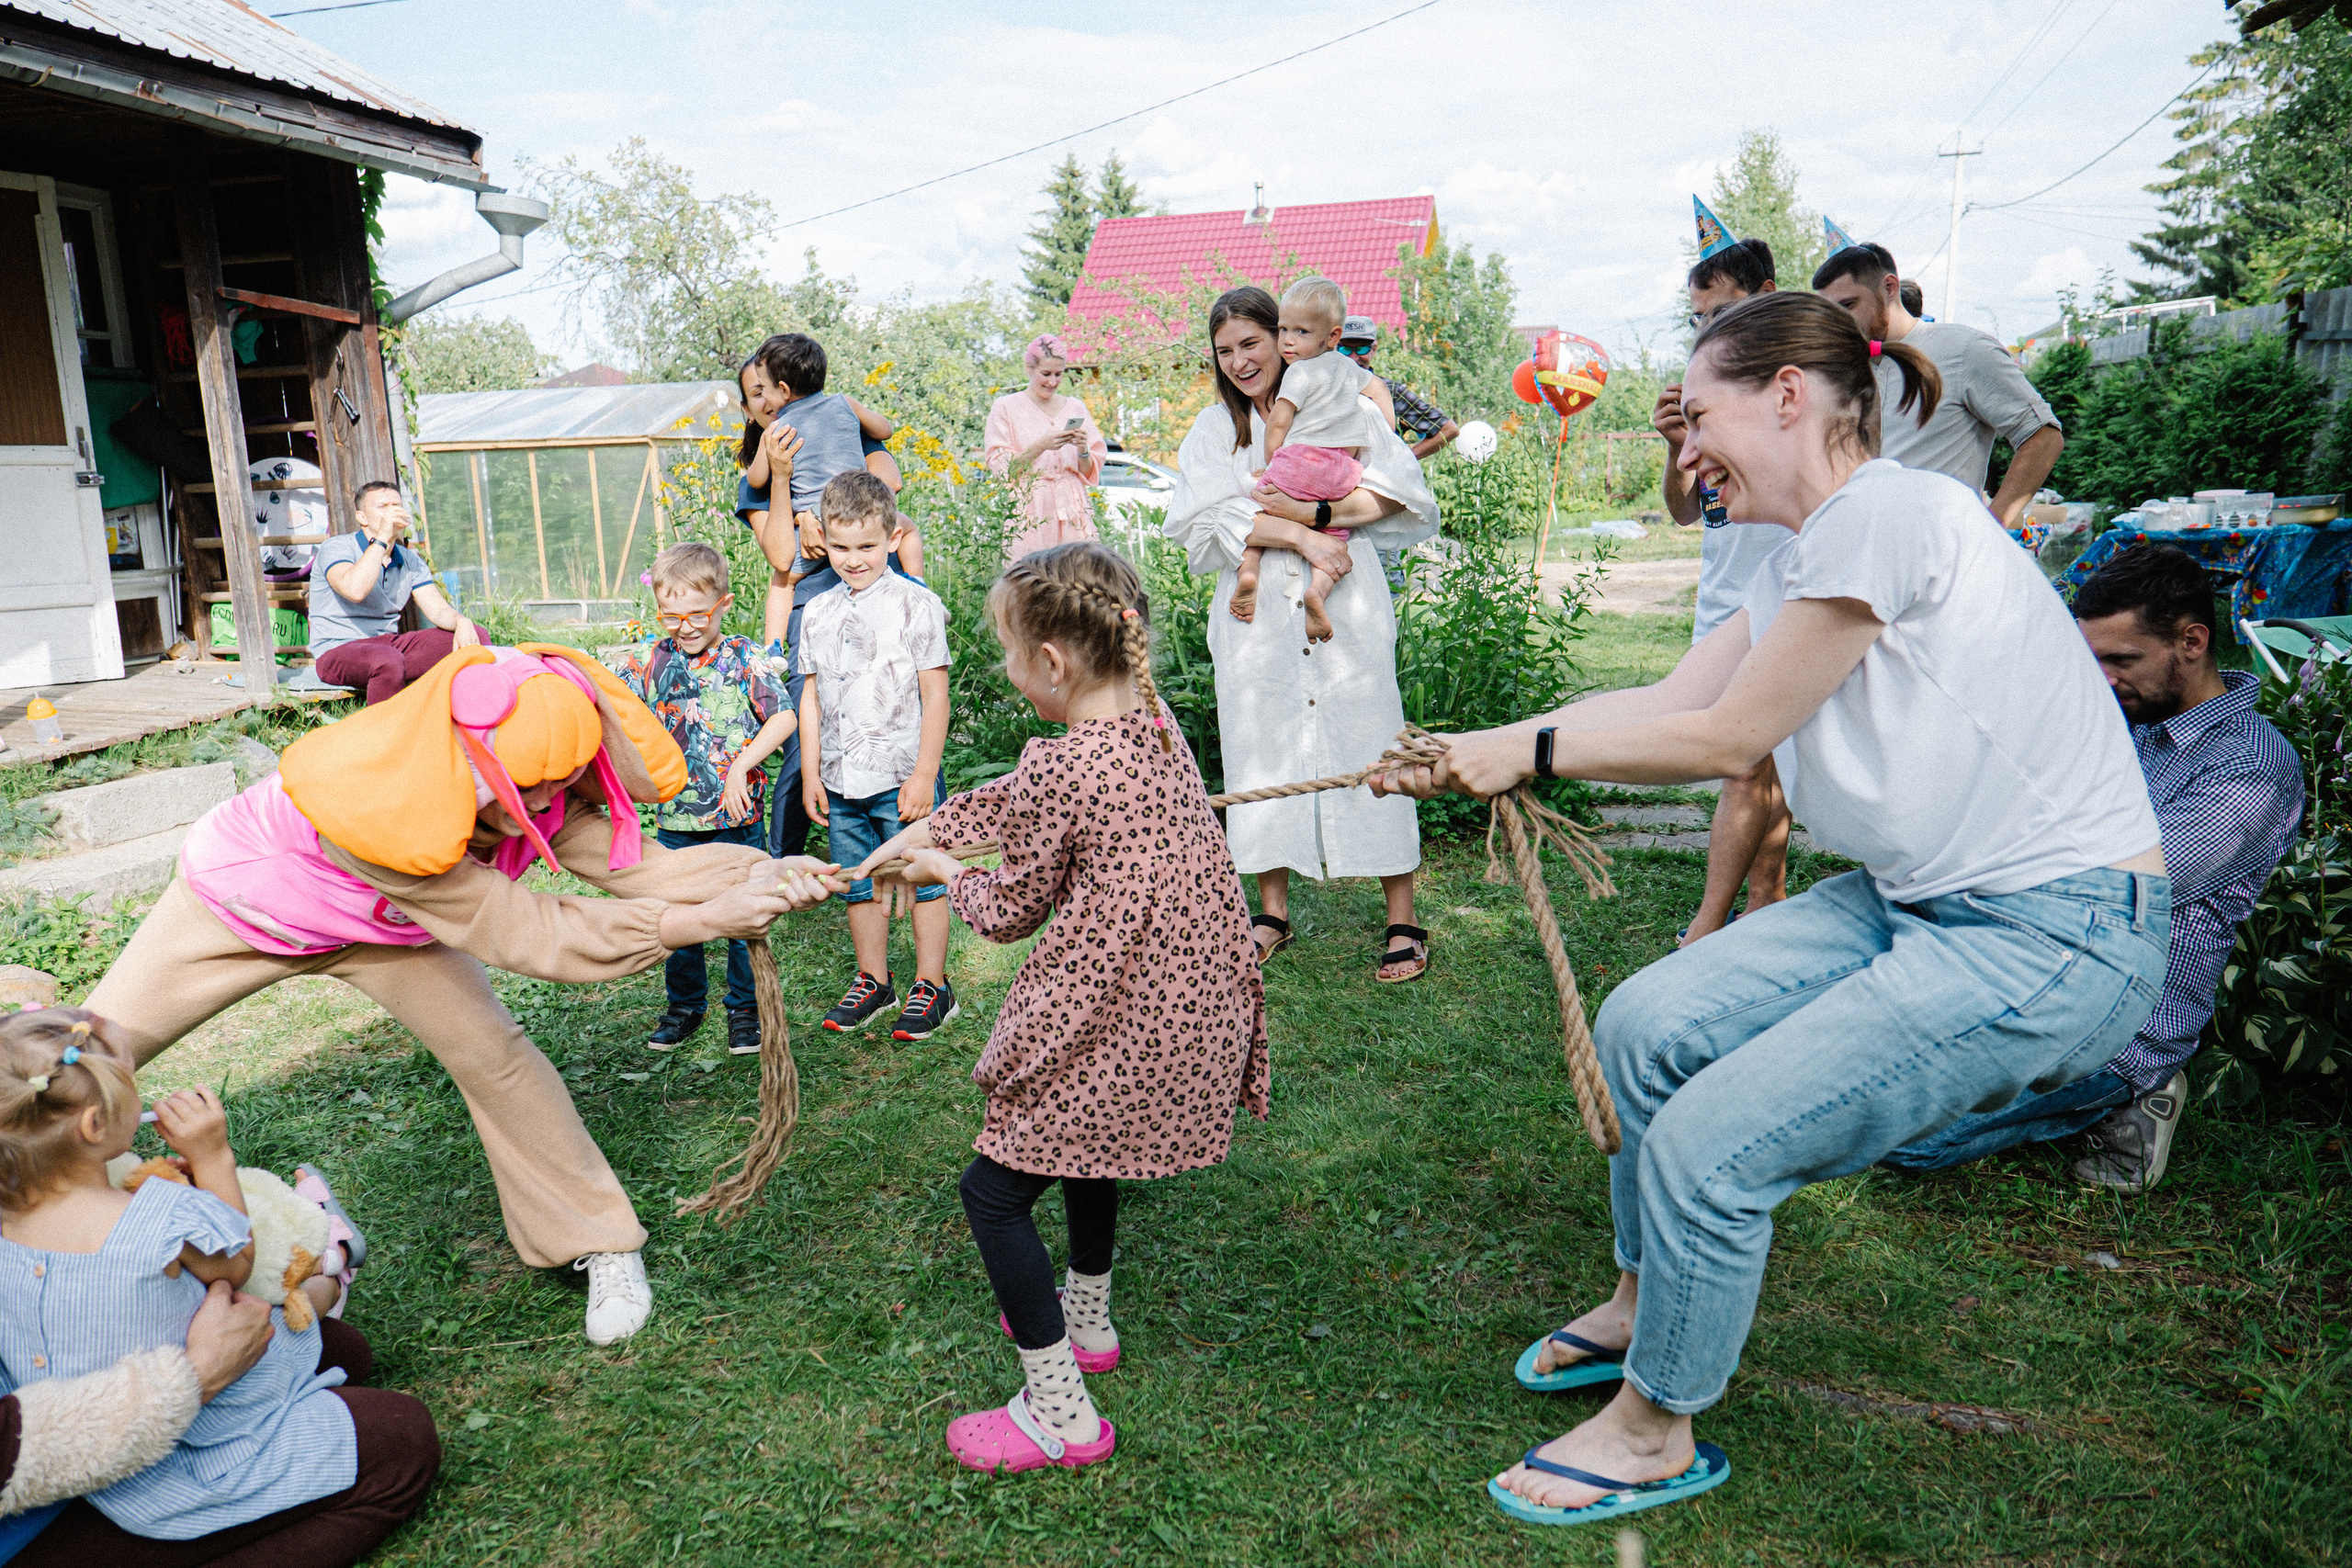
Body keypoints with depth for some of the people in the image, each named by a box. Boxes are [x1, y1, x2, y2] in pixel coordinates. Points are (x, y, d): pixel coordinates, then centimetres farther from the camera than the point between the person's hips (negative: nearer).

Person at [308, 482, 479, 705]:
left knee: (474, 636, -10)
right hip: (338, 651, -6)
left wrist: (462, 622, -22)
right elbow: (355, 590, -28)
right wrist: (382, 538, -23)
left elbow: (438, 609, 2)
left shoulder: (410, 561, 12)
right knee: (389, 661, -40)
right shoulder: (336, 548, -7)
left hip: (389, 643, 6)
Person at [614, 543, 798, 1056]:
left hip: (737, 818, -3)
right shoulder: (649, 661, 2)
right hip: (674, 820, 3)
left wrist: (742, 766, -19)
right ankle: (683, 1005, 32)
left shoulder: (745, 658, -6)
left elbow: (785, 717, -12)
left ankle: (746, 1008, 24)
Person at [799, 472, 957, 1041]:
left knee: (922, 880, 2)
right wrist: (810, 774, 9)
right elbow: (811, 698, 14)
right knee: (857, 887, 13)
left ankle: (931, 986, 15)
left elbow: (935, 696, -8)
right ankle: (872, 981, 28)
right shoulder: (818, 615, 9)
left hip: (900, 776, -5)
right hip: (841, 780, 5)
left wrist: (924, 775, -12)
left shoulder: (916, 604, -6)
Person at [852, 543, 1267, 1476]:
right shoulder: (1153, 726, 6)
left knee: (994, 1190, 4)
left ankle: (1062, 1413, 11)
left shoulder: (1063, 768, -21)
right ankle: (1088, 1321, 50)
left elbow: (1012, 913, -6)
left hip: (1115, 1027, -9)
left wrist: (946, 873, 14)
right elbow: (1010, 799, 21)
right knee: (1089, 1143, 32)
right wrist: (921, 832, 28)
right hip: (1193, 1005, 9)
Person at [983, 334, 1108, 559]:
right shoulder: (1006, 407, 6)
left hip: (1071, 513, 3)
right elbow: (1000, 467, -3)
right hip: (1026, 512, -3)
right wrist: (1040, 446, -13)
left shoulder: (1075, 408, 16)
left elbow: (1091, 473, 16)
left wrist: (1083, 450, -5)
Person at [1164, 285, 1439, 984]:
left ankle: (1403, 923, 4)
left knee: (1367, 745, -3)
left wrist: (1315, 511, -14)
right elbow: (1205, 514, -6)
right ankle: (1274, 912, 18)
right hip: (1257, 613, 2)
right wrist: (1300, 537, -15)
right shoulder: (1214, 428, 10)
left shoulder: (1343, 408, 7)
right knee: (1263, 747, 4)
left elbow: (1395, 491, -2)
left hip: (1345, 609, -2)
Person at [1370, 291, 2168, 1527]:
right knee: (1645, 1026, 5)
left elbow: (1725, 739, -16)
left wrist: (1531, 751, -6)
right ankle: (1646, 1301, 28)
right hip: (1921, 900, 10)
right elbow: (1661, 702, 9)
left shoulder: (1886, 514, -19)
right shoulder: (1805, 562, 11)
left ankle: (1657, 1431, 12)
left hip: (2056, 934, -9)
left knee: (1708, 1141, -13)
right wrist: (1468, 752, 4)